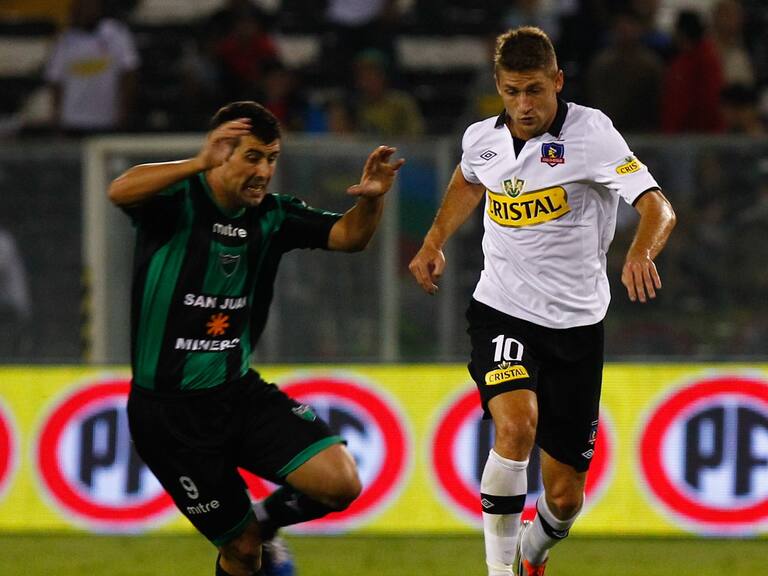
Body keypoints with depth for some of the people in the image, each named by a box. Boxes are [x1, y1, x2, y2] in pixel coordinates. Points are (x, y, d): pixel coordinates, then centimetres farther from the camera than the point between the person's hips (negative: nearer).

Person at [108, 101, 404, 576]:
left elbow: (347, 235, 1)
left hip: (240, 390, 5)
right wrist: (200, 164, -50)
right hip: (169, 410, -5)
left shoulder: (271, 216, 4)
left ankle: (263, 521, 15)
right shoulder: (177, 203, -14)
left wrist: (371, 198, -22)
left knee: (341, 482, -13)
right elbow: (121, 192, -34)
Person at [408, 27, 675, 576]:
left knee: (565, 497, 4)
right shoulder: (482, 139, 0)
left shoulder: (590, 133, -14)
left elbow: (658, 207, -26)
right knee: (517, 424, -30)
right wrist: (435, 241, 15)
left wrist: (641, 252, -45)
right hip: (502, 313, 1)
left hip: (575, 324, -1)